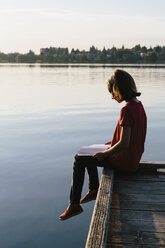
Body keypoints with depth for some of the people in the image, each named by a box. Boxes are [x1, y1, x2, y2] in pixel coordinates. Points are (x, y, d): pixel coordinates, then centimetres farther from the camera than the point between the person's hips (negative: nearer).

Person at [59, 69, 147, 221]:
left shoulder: (127, 110, -26)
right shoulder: (139, 105, 3)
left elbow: (124, 144, -29)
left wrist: (104, 154, -15)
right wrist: (112, 144, 13)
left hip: (124, 161, -9)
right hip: (133, 158, 9)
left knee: (79, 159, 4)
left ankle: (74, 205, 13)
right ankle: (94, 190, 40)